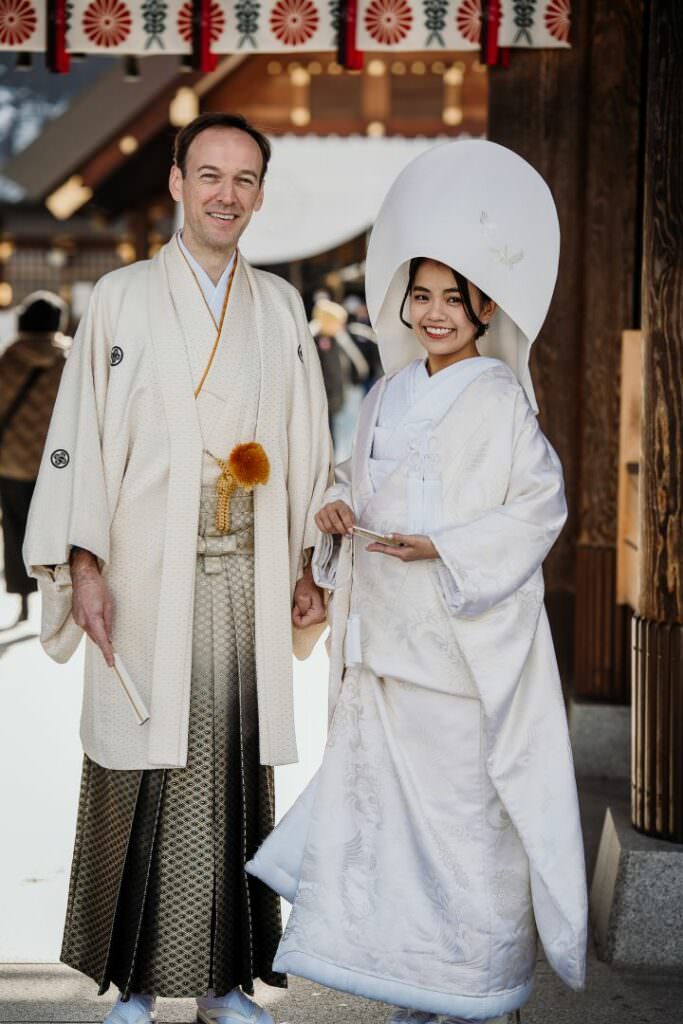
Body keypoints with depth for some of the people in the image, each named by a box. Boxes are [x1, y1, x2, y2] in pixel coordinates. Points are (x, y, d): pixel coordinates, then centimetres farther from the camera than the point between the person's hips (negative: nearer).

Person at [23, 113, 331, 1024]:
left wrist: (308, 566, 9)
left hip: (248, 581, 3)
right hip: (147, 577, -2)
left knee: (236, 770, 3)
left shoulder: (281, 307, 13)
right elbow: (80, 432, 1)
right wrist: (84, 564, -7)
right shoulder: (122, 298, 4)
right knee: (145, 771, -2)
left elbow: (305, 443, 14)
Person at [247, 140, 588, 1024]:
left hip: (464, 635, -6)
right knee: (384, 791, 9)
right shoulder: (391, 395, 12)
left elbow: (541, 505, -11)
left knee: (465, 802, -2)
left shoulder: (498, 398, -7)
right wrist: (340, 511, -1)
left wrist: (445, 545, -20)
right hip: (384, 634, 7)